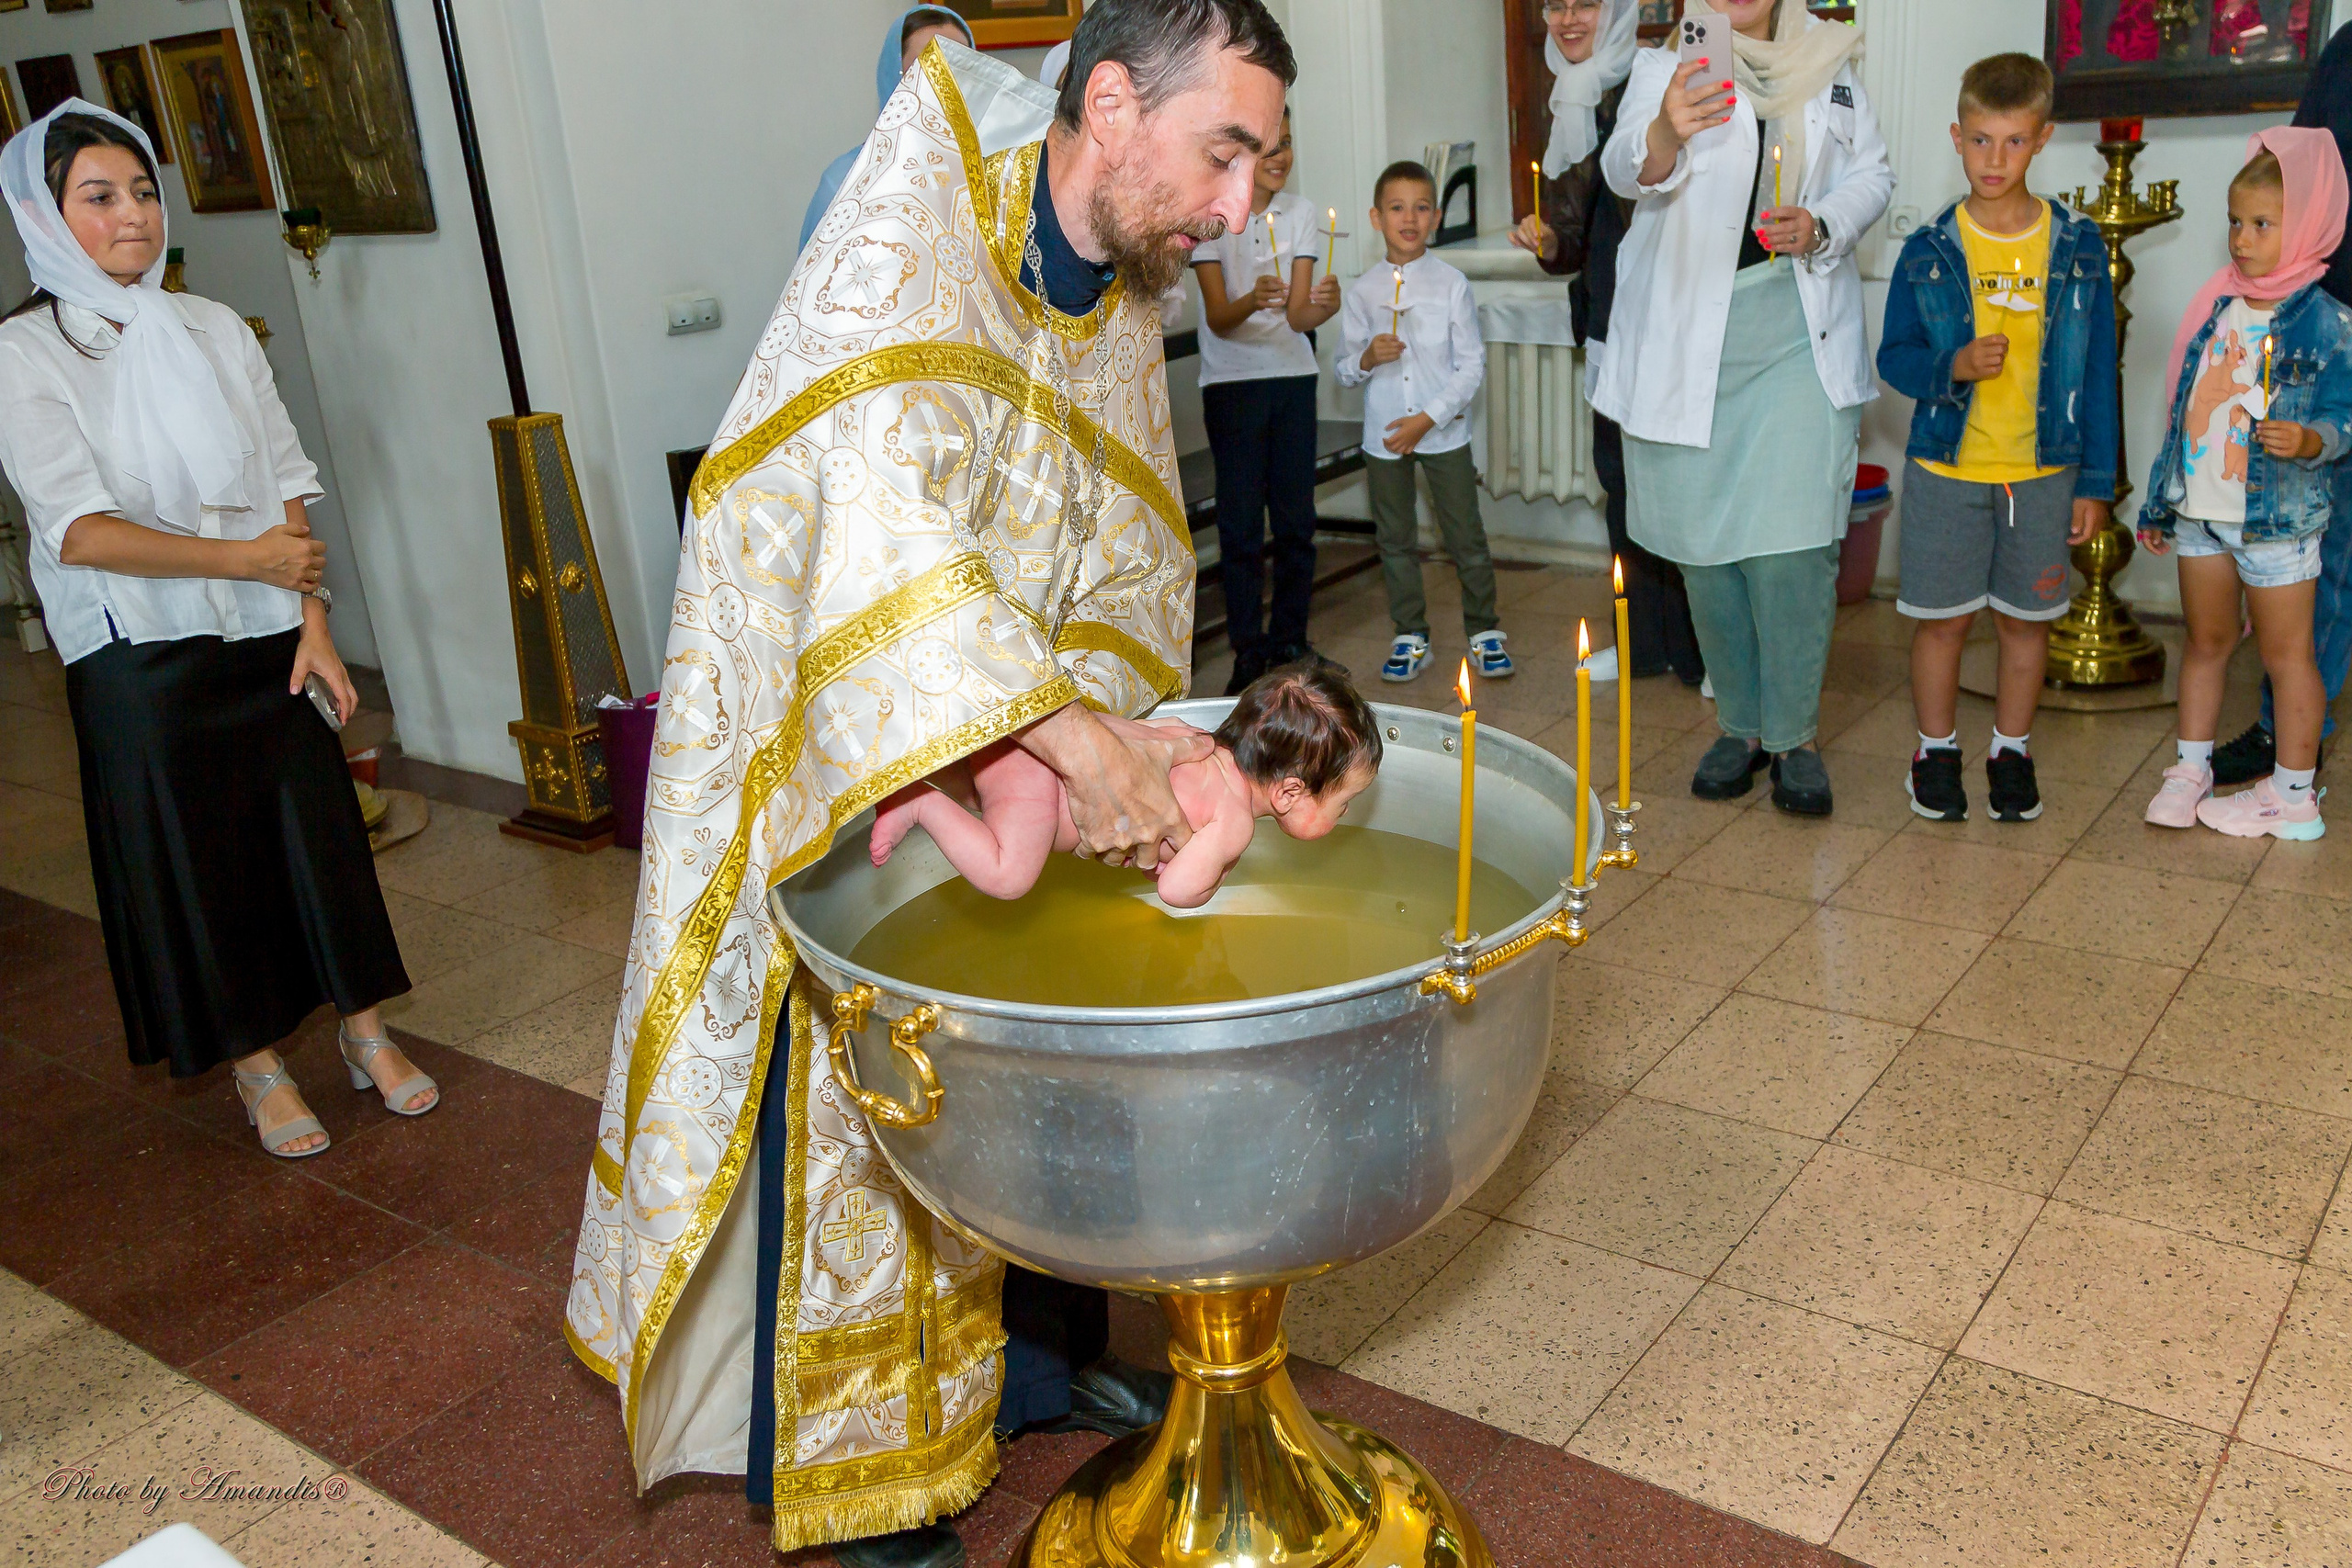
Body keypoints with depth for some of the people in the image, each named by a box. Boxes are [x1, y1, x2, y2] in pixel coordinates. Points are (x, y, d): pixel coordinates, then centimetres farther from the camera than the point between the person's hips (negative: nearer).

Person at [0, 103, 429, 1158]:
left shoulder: (212, 329, 5)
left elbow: (287, 485, 4)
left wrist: (313, 620, -4)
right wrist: (249, 559, -16)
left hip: (267, 638, 3)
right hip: (141, 658, -3)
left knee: (318, 827, 8)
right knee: (198, 859, 6)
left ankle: (365, 1033, 25)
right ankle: (257, 1069, 22)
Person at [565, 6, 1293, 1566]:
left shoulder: (1125, 307, 2)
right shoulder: (912, 238, -22)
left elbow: (1129, 563, -1)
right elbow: (878, 505, -38)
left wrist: (1107, 732, -21)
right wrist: (1079, 739, -43)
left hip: (1000, 758, 7)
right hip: (814, 751, -7)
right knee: (847, 1102, 2)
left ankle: (1039, 1352, 40)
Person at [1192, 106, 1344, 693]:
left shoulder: (1299, 211, 2)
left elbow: (1298, 316, -6)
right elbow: (1218, 318, -15)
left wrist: (1324, 304, -28)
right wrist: (1252, 301, -36)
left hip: (1293, 375, 3)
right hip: (1232, 380, -3)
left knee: (1296, 517, 5)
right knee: (1241, 522, -3)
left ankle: (1289, 639, 18)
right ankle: (1249, 652, 7)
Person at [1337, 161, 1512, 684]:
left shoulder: (1452, 284, -4)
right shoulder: (1361, 292, 1)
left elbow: (1472, 365, -6)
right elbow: (1343, 369, 6)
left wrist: (1428, 418, -14)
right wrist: (1367, 357, -17)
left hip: (1444, 431, -2)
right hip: (1383, 435, 2)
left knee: (1466, 536, 3)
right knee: (1396, 540, 11)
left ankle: (1483, 631, 18)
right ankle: (1410, 636, 24)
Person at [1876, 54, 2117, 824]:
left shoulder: (2078, 249, -1)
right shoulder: (1928, 252, -4)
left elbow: (2097, 374, 3)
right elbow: (1893, 357, 2)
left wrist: (2095, 481, 2)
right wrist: (1952, 366, -20)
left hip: (2044, 471, 1)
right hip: (1947, 469, -1)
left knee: (2027, 617, 10)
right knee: (1942, 618, 6)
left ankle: (2011, 752, 26)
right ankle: (1936, 751, 23)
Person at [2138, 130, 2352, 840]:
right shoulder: (2217, 307, 8)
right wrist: (2160, 500, 16)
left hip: (2276, 516, -6)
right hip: (2200, 512, 6)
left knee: (2285, 652, 4)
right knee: (2206, 641, 15)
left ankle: (2294, 796, 13)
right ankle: (2190, 769, 26)